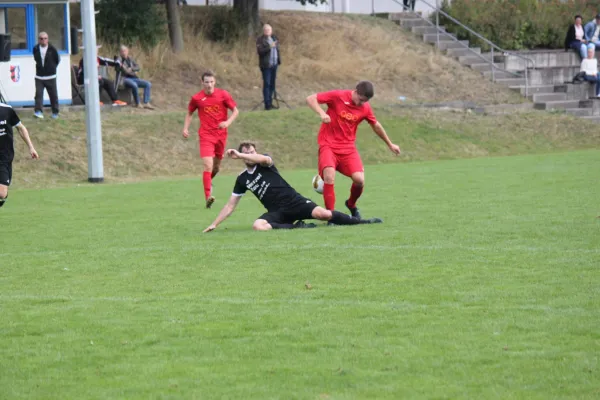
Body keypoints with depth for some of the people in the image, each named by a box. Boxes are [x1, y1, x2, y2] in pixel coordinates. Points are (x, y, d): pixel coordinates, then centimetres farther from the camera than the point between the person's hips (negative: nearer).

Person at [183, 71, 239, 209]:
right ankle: (208, 197, -22)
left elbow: (235, 111, 2)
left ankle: (208, 180, 49)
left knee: (216, 167, 16)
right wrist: (185, 128, 1)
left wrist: (227, 122, -16)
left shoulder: (223, 95, -2)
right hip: (206, 135, -2)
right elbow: (189, 113, 14)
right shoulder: (196, 98, -2)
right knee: (208, 165, -18)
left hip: (221, 135, 2)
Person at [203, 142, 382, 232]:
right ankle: (297, 226, -25)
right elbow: (230, 206, 16)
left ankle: (362, 222, -12)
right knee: (257, 226, -31)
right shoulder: (242, 179, 12)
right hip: (277, 212, 3)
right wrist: (214, 224, 10)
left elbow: (265, 159, -27)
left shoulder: (264, 164, 1)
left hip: (294, 202, -3)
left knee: (322, 214, -26)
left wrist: (239, 155, -30)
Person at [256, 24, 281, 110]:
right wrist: (269, 47, -25)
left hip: (274, 64, 6)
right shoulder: (260, 40, -5)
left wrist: (279, 60, 12)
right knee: (267, 84, -7)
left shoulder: (274, 38, 14)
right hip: (266, 65, -6)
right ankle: (267, 104, -7)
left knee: (272, 84, 8)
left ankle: (270, 102, 15)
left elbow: (278, 50, 21)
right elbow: (260, 51, -16)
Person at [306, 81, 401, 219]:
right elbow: (310, 99, -11)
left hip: (348, 147, 3)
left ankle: (351, 204, 17)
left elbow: (376, 126, 20)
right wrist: (321, 113, -29)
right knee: (329, 177, -26)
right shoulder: (337, 96, -10)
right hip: (328, 145, -3)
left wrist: (390, 144, 29)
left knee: (359, 180, -15)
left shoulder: (365, 108, 2)